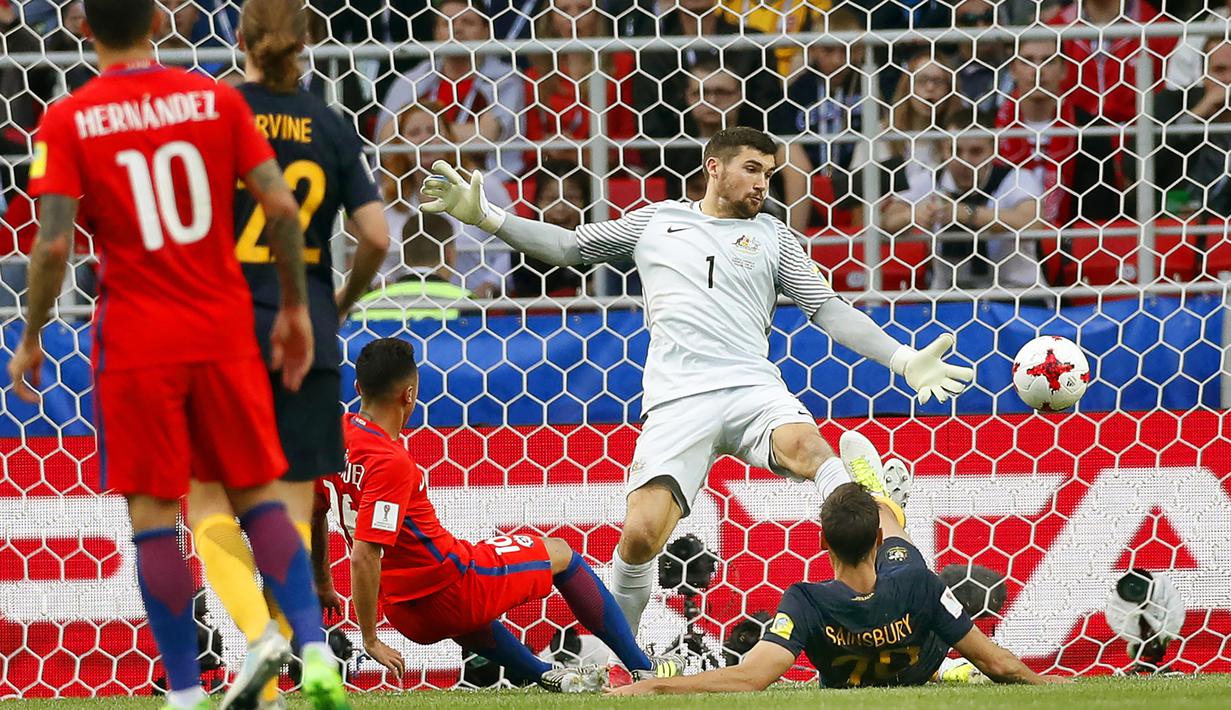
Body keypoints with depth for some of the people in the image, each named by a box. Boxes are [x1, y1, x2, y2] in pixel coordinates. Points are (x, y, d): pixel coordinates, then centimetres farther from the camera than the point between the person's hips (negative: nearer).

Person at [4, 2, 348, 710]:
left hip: (136, 342, -2)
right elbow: (282, 206, -4)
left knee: (154, 512, 3)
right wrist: (296, 306, 8)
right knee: (258, 494, 12)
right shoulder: (217, 100, 1)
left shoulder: (67, 122, -5)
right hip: (226, 332, 2)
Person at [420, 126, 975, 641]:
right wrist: (483, 216, 19)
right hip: (677, 400, 0)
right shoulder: (656, 220, 21)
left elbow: (830, 310, 13)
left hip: (752, 387, 0)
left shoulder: (773, 237, 19)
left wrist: (904, 360, 1)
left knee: (807, 447, -35)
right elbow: (568, 246, 27)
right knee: (641, 533, -16)